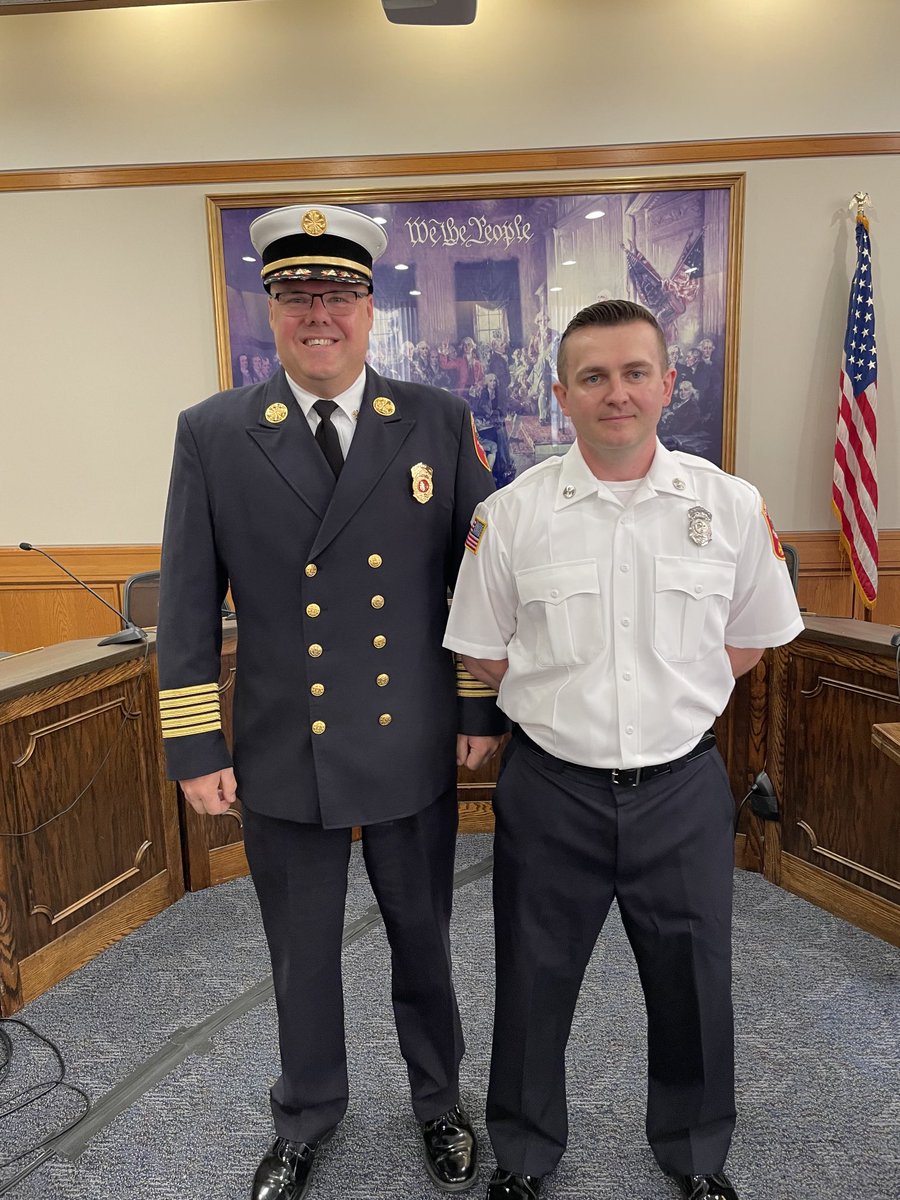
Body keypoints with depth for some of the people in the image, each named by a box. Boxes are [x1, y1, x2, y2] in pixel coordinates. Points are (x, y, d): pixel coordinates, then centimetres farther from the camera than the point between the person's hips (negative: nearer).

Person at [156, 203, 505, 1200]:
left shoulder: (439, 423, -3)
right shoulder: (212, 434, -4)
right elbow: (187, 606, -2)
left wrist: (482, 710, 0)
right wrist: (195, 746, -2)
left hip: (414, 751, 0)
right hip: (281, 756, 1)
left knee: (423, 942, 20)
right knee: (301, 956, 20)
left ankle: (438, 1100, 49)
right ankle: (306, 1118, 49)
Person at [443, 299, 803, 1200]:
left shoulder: (730, 506, -5)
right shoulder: (509, 515, -9)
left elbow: (747, 642, 7)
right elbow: (481, 657, 0)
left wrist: (671, 705, 1)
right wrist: (565, 701, -1)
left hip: (683, 786, 2)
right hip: (551, 788, -1)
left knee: (691, 985, 20)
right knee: (534, 987, 18)